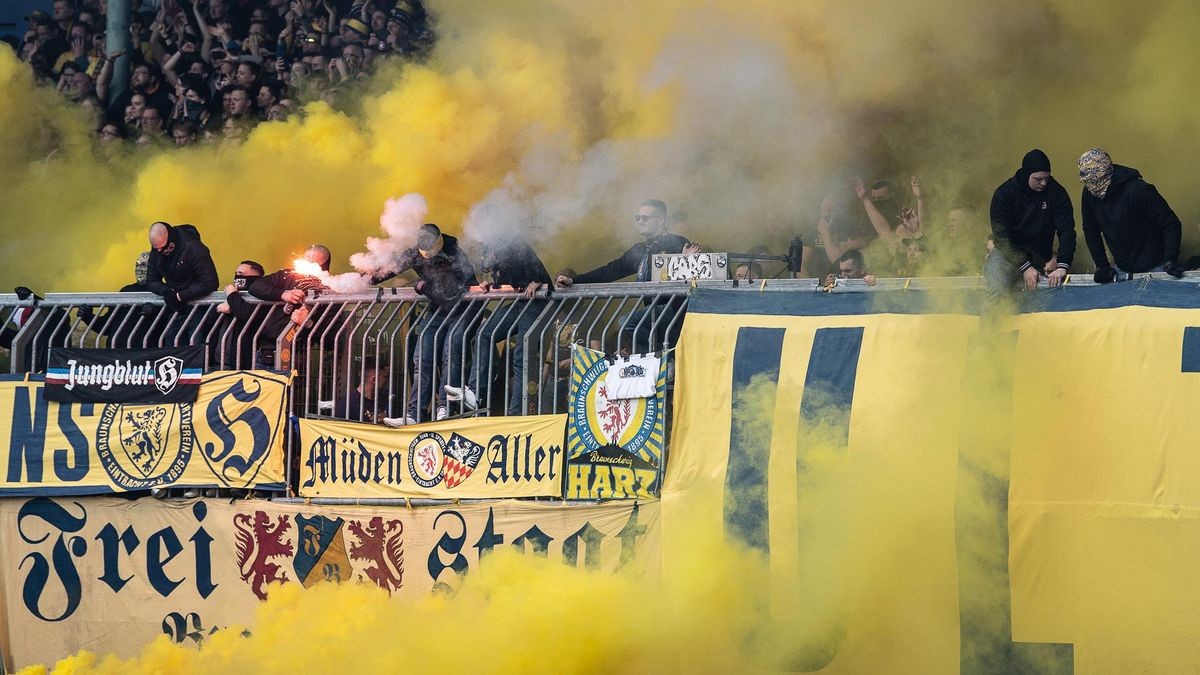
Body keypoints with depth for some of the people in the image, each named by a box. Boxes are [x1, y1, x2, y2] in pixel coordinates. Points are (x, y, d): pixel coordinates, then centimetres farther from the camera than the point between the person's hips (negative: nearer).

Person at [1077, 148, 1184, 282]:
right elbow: (1091, 231, 6)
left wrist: (1171, 260, -29)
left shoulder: (1138, 190, -23)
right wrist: (1102, 265, -3)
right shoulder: (1090, 194, -6)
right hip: (1121, 270, 5)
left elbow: (1171, 224, -20)